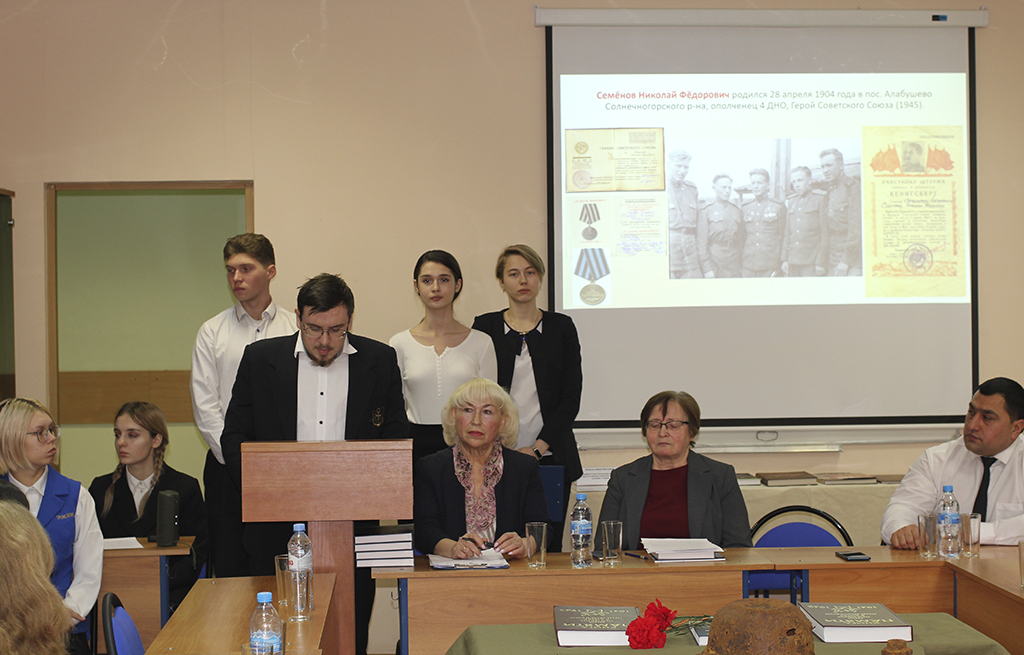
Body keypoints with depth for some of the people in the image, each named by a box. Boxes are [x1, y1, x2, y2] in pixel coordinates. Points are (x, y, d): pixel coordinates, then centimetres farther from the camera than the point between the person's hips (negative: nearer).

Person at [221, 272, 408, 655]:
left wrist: (370, 493, -10)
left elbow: (397, 441, 8)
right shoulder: (260, 358, 4)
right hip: (277, 532, 0)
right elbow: (234, 437, 5)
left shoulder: (380, 361, 4)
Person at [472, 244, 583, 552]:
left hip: (549, 456, 1)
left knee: (547, 546, -2)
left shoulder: (561, 327, 9)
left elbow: (571, 397, 4)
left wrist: (537, 449, -6)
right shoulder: (484, 327, 7)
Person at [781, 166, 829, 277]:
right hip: (793, 262, 5)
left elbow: (825, 233, -5)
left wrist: (820, 262, -9)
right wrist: (785, 259, 10)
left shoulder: (820, 199, -1)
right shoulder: (790, 202, 15)